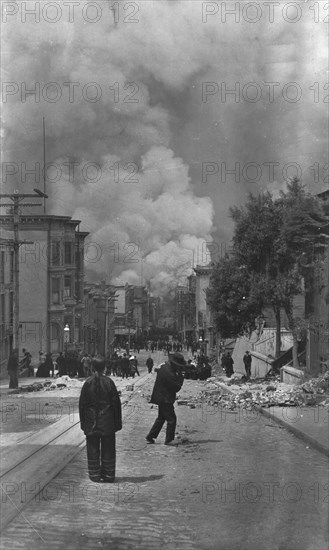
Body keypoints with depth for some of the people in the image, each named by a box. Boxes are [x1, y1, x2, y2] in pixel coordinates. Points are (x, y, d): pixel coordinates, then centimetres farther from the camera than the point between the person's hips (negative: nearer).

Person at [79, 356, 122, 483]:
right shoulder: (109, 382, -8)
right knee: (108, 449, 9)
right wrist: (117, 422, 4)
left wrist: (83, 422, 9)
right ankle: (108, 475, 13)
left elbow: (82, 404, 0)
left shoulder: (88, 383, -5)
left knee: (93, 449, 10)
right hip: (107, 423, 0)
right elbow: (116, 403, -4)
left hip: (91, 423, 0)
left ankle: (94, 474, 13)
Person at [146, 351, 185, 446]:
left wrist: (178, 375, 0)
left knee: (161, 418, 20)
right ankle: (169, 440, 7)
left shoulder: (164, 367, 6)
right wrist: (181, 377, -11)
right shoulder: (169, 373, -25)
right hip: (165, 399, -10)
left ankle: (150, 437, 23)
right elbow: (176, 388, -21)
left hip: (161, 398, 10)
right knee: (171, 419, 0)